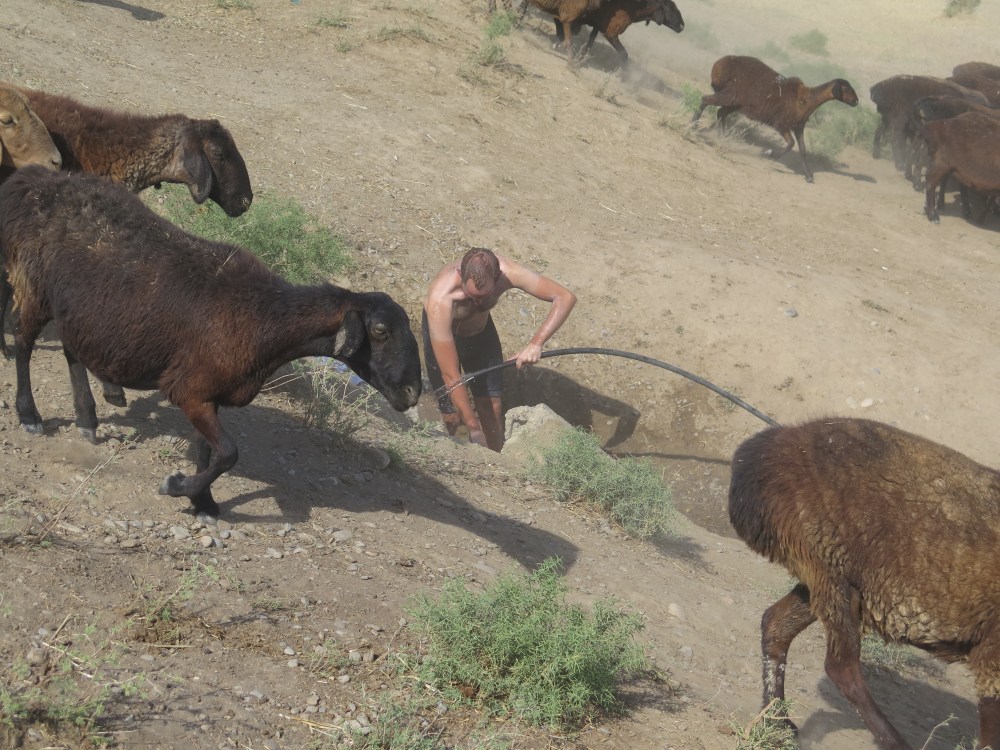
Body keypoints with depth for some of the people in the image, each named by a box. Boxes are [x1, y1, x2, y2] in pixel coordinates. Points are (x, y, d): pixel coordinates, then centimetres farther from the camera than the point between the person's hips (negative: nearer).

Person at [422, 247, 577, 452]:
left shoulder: (505, 272, -35)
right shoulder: (440, 299, -43)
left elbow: (566, 297, -30)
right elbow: (450, 375, -38)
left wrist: (536, 343, -43)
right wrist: (473, 428, -35)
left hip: (481, 328, 3)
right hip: (443, 334, -3)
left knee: (492, 408, 1)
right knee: (451, 416, -5)